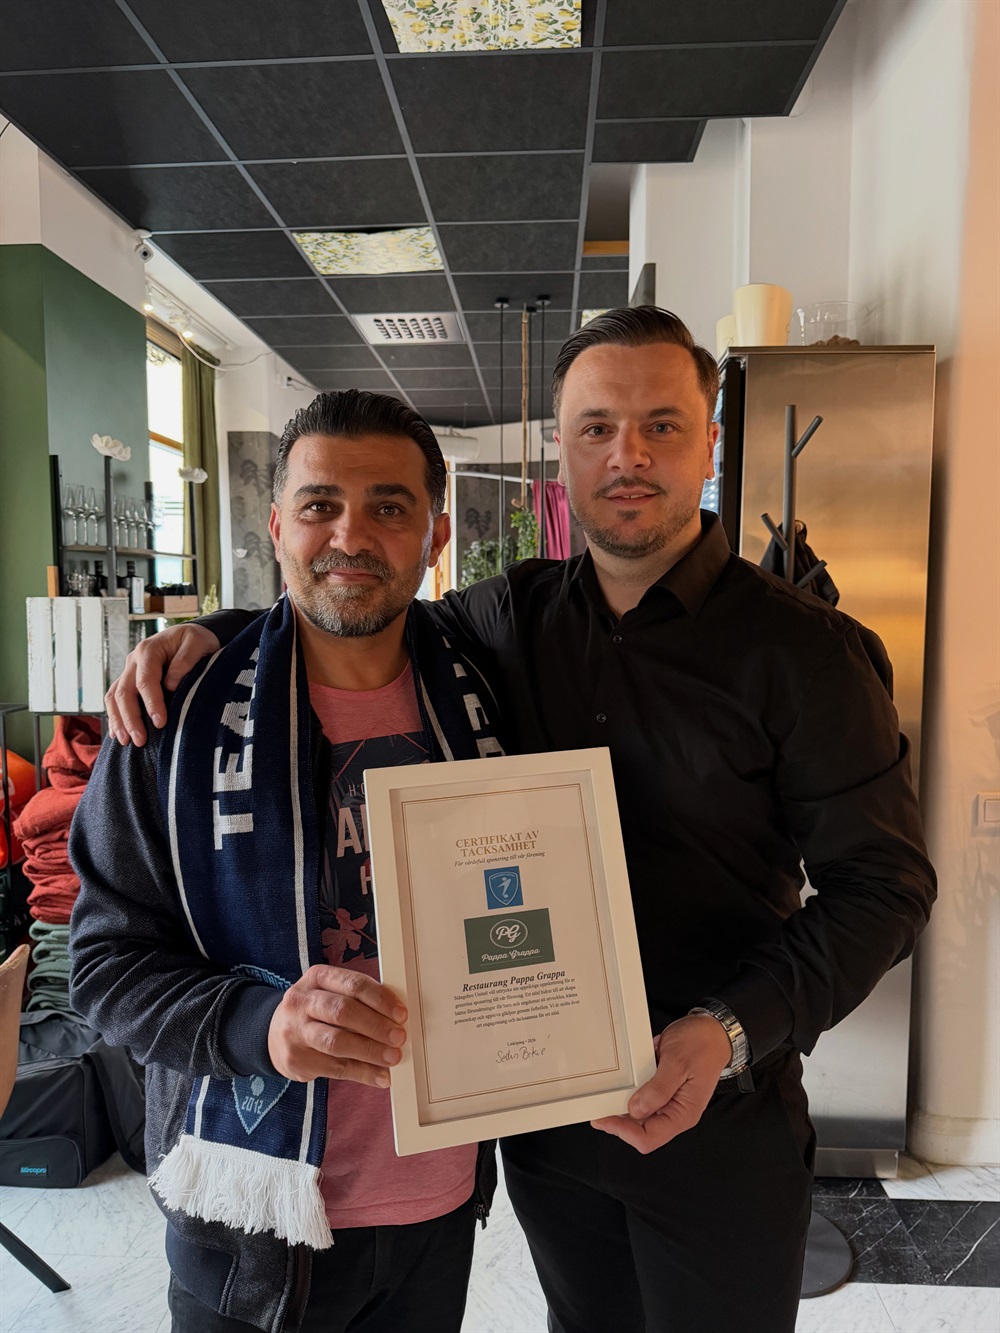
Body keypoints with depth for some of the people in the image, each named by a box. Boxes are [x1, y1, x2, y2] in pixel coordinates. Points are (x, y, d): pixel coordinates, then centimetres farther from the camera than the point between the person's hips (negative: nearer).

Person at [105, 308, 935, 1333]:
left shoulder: (803, 649, -14)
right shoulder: (515, 614, -2)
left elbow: (884, 881, -12)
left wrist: (731, 1030, -23)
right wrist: (210, 631, -6)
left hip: (717, 1114, -3)